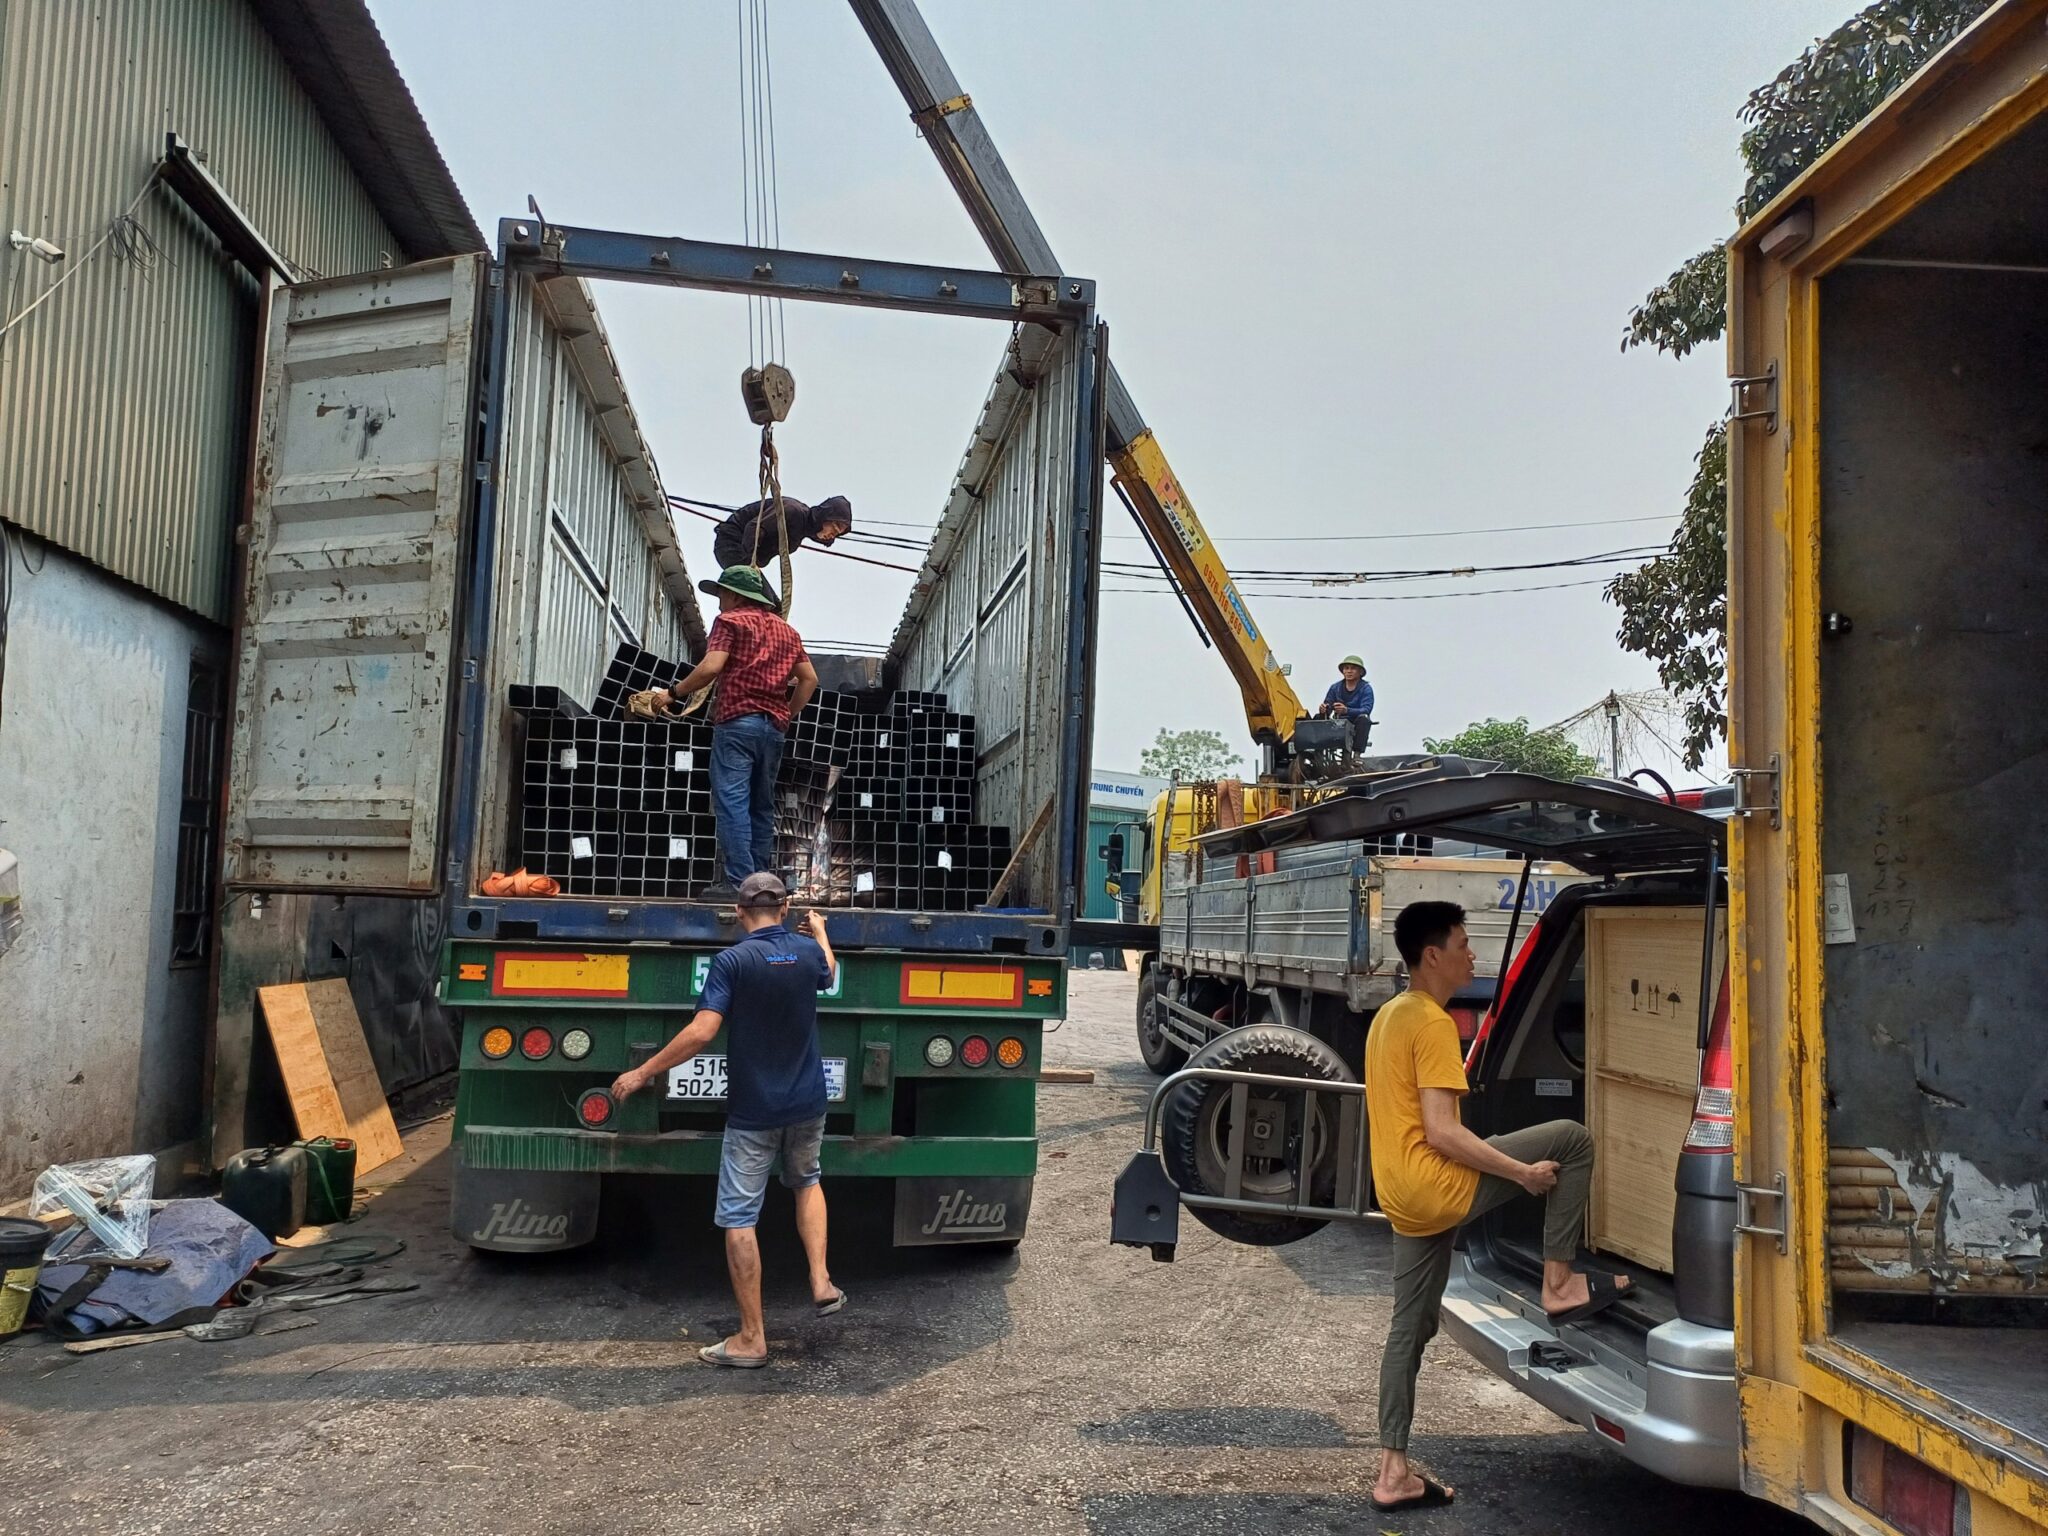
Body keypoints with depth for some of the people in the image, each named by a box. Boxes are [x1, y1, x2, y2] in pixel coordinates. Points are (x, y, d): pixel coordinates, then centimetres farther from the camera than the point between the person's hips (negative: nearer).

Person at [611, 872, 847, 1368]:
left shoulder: (733, 961, -14)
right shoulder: (809, 950, 0)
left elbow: (701, 1032, -20)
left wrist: (642, 1072, -10)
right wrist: (819, 931, 44)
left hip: (753, 1110, -5)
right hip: (807, 1104, 5)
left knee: (739, 1218, 3)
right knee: (806, 1180, 30)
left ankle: (751, 1339, 6)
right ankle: (821, 1283, 18)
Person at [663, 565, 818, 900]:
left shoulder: (730, 620, 1)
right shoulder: (786, 629, 21)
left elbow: (711, 667, -12)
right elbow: (809, 678, 18)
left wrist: (675, 692, -2)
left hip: (737, 720, -7)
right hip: (774, 726, 7)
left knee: (731, 800, -10)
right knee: (762, 805, 11)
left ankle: (739, 880, -18)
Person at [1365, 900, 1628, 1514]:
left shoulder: (1388, 1016, 15)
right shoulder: (1433, 1024, -15)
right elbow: (1441, 1132, -20)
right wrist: (1523, 1172, -12)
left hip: (1402, 1197, 10)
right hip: (1436, 1186, -9)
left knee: (1410, 1328, 14)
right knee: (1570, 1139, -3)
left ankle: (1393, 1473, 19)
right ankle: (1560, 1284, 5)